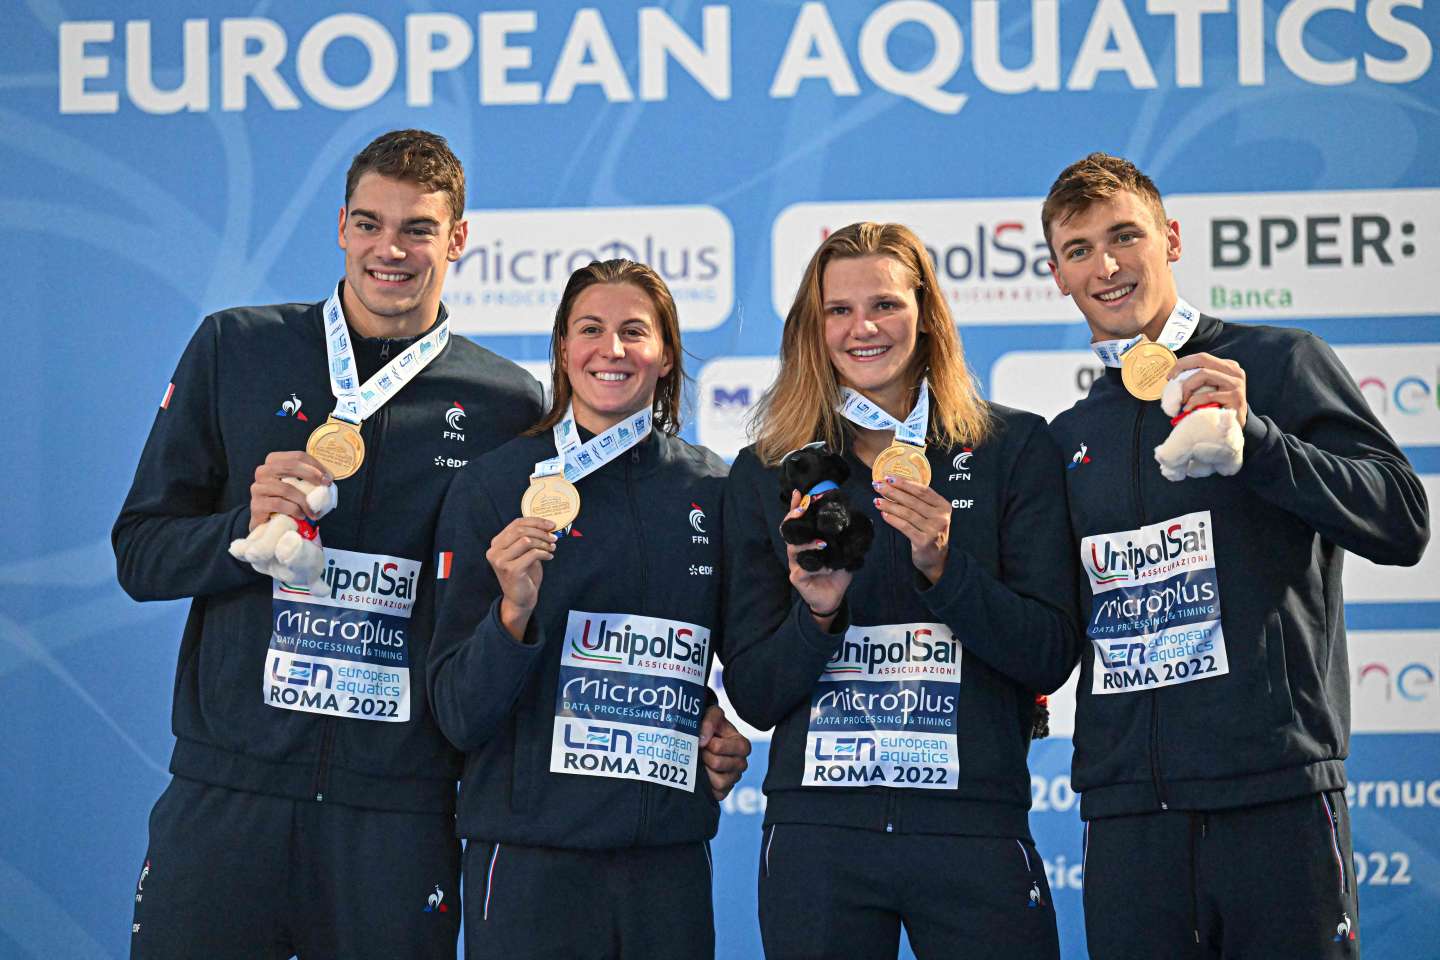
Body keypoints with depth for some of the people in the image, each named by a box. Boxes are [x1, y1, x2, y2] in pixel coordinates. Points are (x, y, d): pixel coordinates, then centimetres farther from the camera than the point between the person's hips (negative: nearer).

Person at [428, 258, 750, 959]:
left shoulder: (712, 490, 5)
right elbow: (457, 715, -5)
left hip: (670, 850, 3)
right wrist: (514, 612, -21)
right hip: (531, 854, -2)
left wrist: (730, 729, 2)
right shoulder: (494, 486, -2)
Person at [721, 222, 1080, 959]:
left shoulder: (1014, 448, 4)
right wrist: (817, 612, -12)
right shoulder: (763, 475, 8)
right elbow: (752, 696, 6)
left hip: (974, 827, -1)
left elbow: (1051, 659, -2)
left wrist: (944, 566, -15)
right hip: (816, 832, 1)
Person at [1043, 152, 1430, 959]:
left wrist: (1251, 435, -15)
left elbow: (1404, 523, -6)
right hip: (1128, 815, 4)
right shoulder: (1071, 435, 18)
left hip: (1277, 795, -4)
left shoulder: (1281, 364, 4)